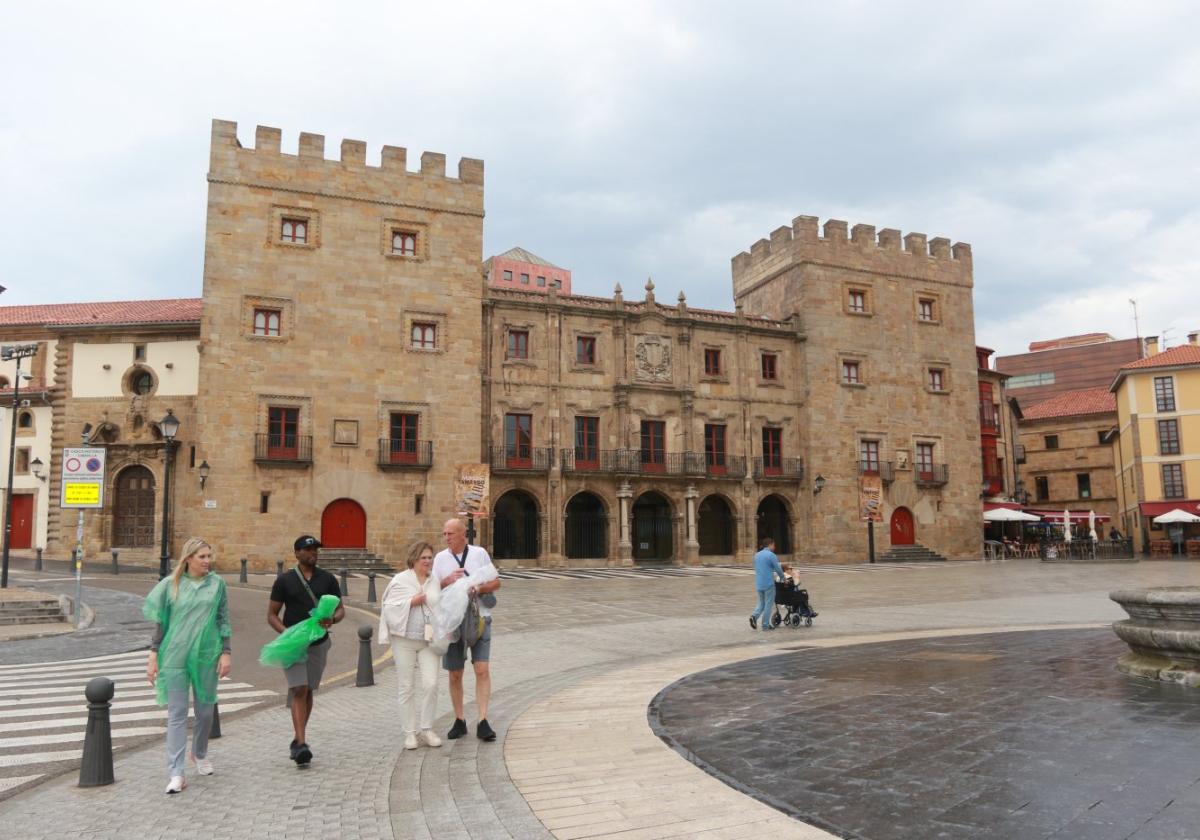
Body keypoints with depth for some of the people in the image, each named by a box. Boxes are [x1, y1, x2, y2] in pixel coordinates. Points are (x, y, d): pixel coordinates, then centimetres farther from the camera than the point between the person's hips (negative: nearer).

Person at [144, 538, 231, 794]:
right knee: (177, 713, -3)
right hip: (174, 656, -2)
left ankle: (200, 754, 37)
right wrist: (153, 655, 1)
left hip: (207, 656, 2)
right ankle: (175, 774, 0)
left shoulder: (217, 583, 3)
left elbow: (223, 621, 6)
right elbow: (160, 622, 4)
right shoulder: (171, 584, 0)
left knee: (205, 710, 12)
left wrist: (226, 652, 0)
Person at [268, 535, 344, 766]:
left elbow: (340, 609, 8)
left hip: (318, 643, 3)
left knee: (308, 691, 12)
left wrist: (332, 619, -16)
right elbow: (272, 614, 1)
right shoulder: (284, 581, -1)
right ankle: (301, 743, -17)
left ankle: (298, 740, 26)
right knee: (298, 690, -14)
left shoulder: (327, 579, 5)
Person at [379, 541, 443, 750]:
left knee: (431, 684, -5)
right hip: (404, 639, -2)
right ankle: (409, 733, 15)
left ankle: (427, 729, 12)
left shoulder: (435, 582, 7)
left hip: (428, 639, 2)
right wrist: (411, 602, -16)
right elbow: (389, 607, -8)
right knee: (406, 686, 4)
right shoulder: (400, 580, -3)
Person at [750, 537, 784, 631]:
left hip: (759, 584, 6)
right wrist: (782, 578, 12)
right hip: (769, 583, -6)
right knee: (769, 604, 5)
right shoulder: (771, 555, -10)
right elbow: (778, 569, -7)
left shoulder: (757, 555, 12)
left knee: (762, 603, 17)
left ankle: (754, 616, -7)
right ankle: (766, 625, 8)